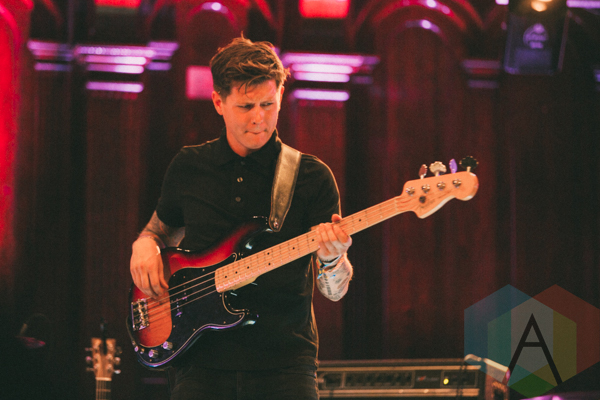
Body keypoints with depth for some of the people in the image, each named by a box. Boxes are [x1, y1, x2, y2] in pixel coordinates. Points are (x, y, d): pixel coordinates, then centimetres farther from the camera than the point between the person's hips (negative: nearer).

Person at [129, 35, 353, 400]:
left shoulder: (313, 177, 0)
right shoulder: (188, 168, 8)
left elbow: (335, 291, -2)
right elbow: (161, 229, 25)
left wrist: (332, 260, -24)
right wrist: (145, 245, 3)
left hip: (284, 364, -2)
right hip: (202, 362, 2)